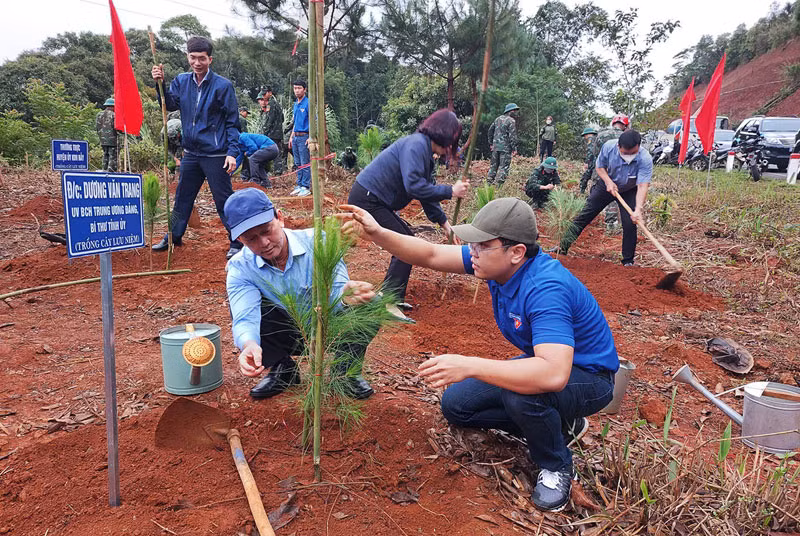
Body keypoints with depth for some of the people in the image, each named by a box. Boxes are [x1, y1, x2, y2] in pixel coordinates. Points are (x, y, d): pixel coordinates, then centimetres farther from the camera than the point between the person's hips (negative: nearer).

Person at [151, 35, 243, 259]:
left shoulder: (223, 86, -8)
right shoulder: (181, 81, 8)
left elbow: (232, 122, -8)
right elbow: (171, 104, 0)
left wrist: (232, 152, -16)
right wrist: (160, 84, -14)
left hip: (215, 155, -6)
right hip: (191, 153, 6)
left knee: (224, 201, -3)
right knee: (182, 197, 17)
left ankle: (237, 243, 7)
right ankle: (174, 237, 33)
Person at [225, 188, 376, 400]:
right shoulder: (240, 268, -17)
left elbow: (336, 290, -28)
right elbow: (245, 317, -31)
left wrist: (346, 295, -55)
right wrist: (249, 346, -56)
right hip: (289, 334, 2)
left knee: (369, 301, -30)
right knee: (237, 301, -23)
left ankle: (347, 370, -4)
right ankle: (282, 369, -2)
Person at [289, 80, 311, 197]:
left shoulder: (308, 103, -9)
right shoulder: (295, 105, 17)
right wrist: (291, 136, 20)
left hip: (304, 137, -8)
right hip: (295, 137, 8)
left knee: (305, 164, -5)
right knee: (298, 164, 11)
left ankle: (306, 187, -1)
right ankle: (299, 185, 18)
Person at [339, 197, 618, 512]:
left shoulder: (545, 290, -37)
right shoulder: (498, 262, -12)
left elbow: (554, 374, -49)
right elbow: (431, 255, -9)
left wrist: (469, 366, -49)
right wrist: (377, 233, -24)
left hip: (589, 378, -8)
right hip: (544, 362, 8)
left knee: (520, 393, -39)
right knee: (455, 404, 3)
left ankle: (556, 467, -6)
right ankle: (558, 426, 15)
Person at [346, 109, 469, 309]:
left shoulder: (425, 150, 16)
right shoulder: (416, 144, -17)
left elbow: (427, 192, 19)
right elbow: (413, 186, -27)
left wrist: (444, 222, 14)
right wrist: (450, 191, -20)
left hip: (374, 202, 11)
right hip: (366, 200, -11)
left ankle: (392, 299, 20)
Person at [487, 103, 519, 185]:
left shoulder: (498, 119, 12)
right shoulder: (511, 121, -10)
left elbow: (490, 130, 17)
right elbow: (512, 136, -15)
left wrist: (491, 143, 22)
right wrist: (514, 148, -12)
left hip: (495, 146, 7)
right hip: (505, 148, -7)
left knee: (494, 165, 15)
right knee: (504, 166, -4)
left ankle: (490, 182, 21)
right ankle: (499, 183, -8)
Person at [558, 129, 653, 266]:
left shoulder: (645, 159, -34)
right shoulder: (609, 146, -28)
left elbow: (643, 186, -39)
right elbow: (600, 166, -9)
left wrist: (638, 209, -53)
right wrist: (608, 182, -27)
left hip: (628, 191, -2)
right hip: (607, 185, 2)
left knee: (630, 224, -13)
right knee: (585, 215, 1)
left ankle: (628, 262, 4)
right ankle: (563, 247, 10)